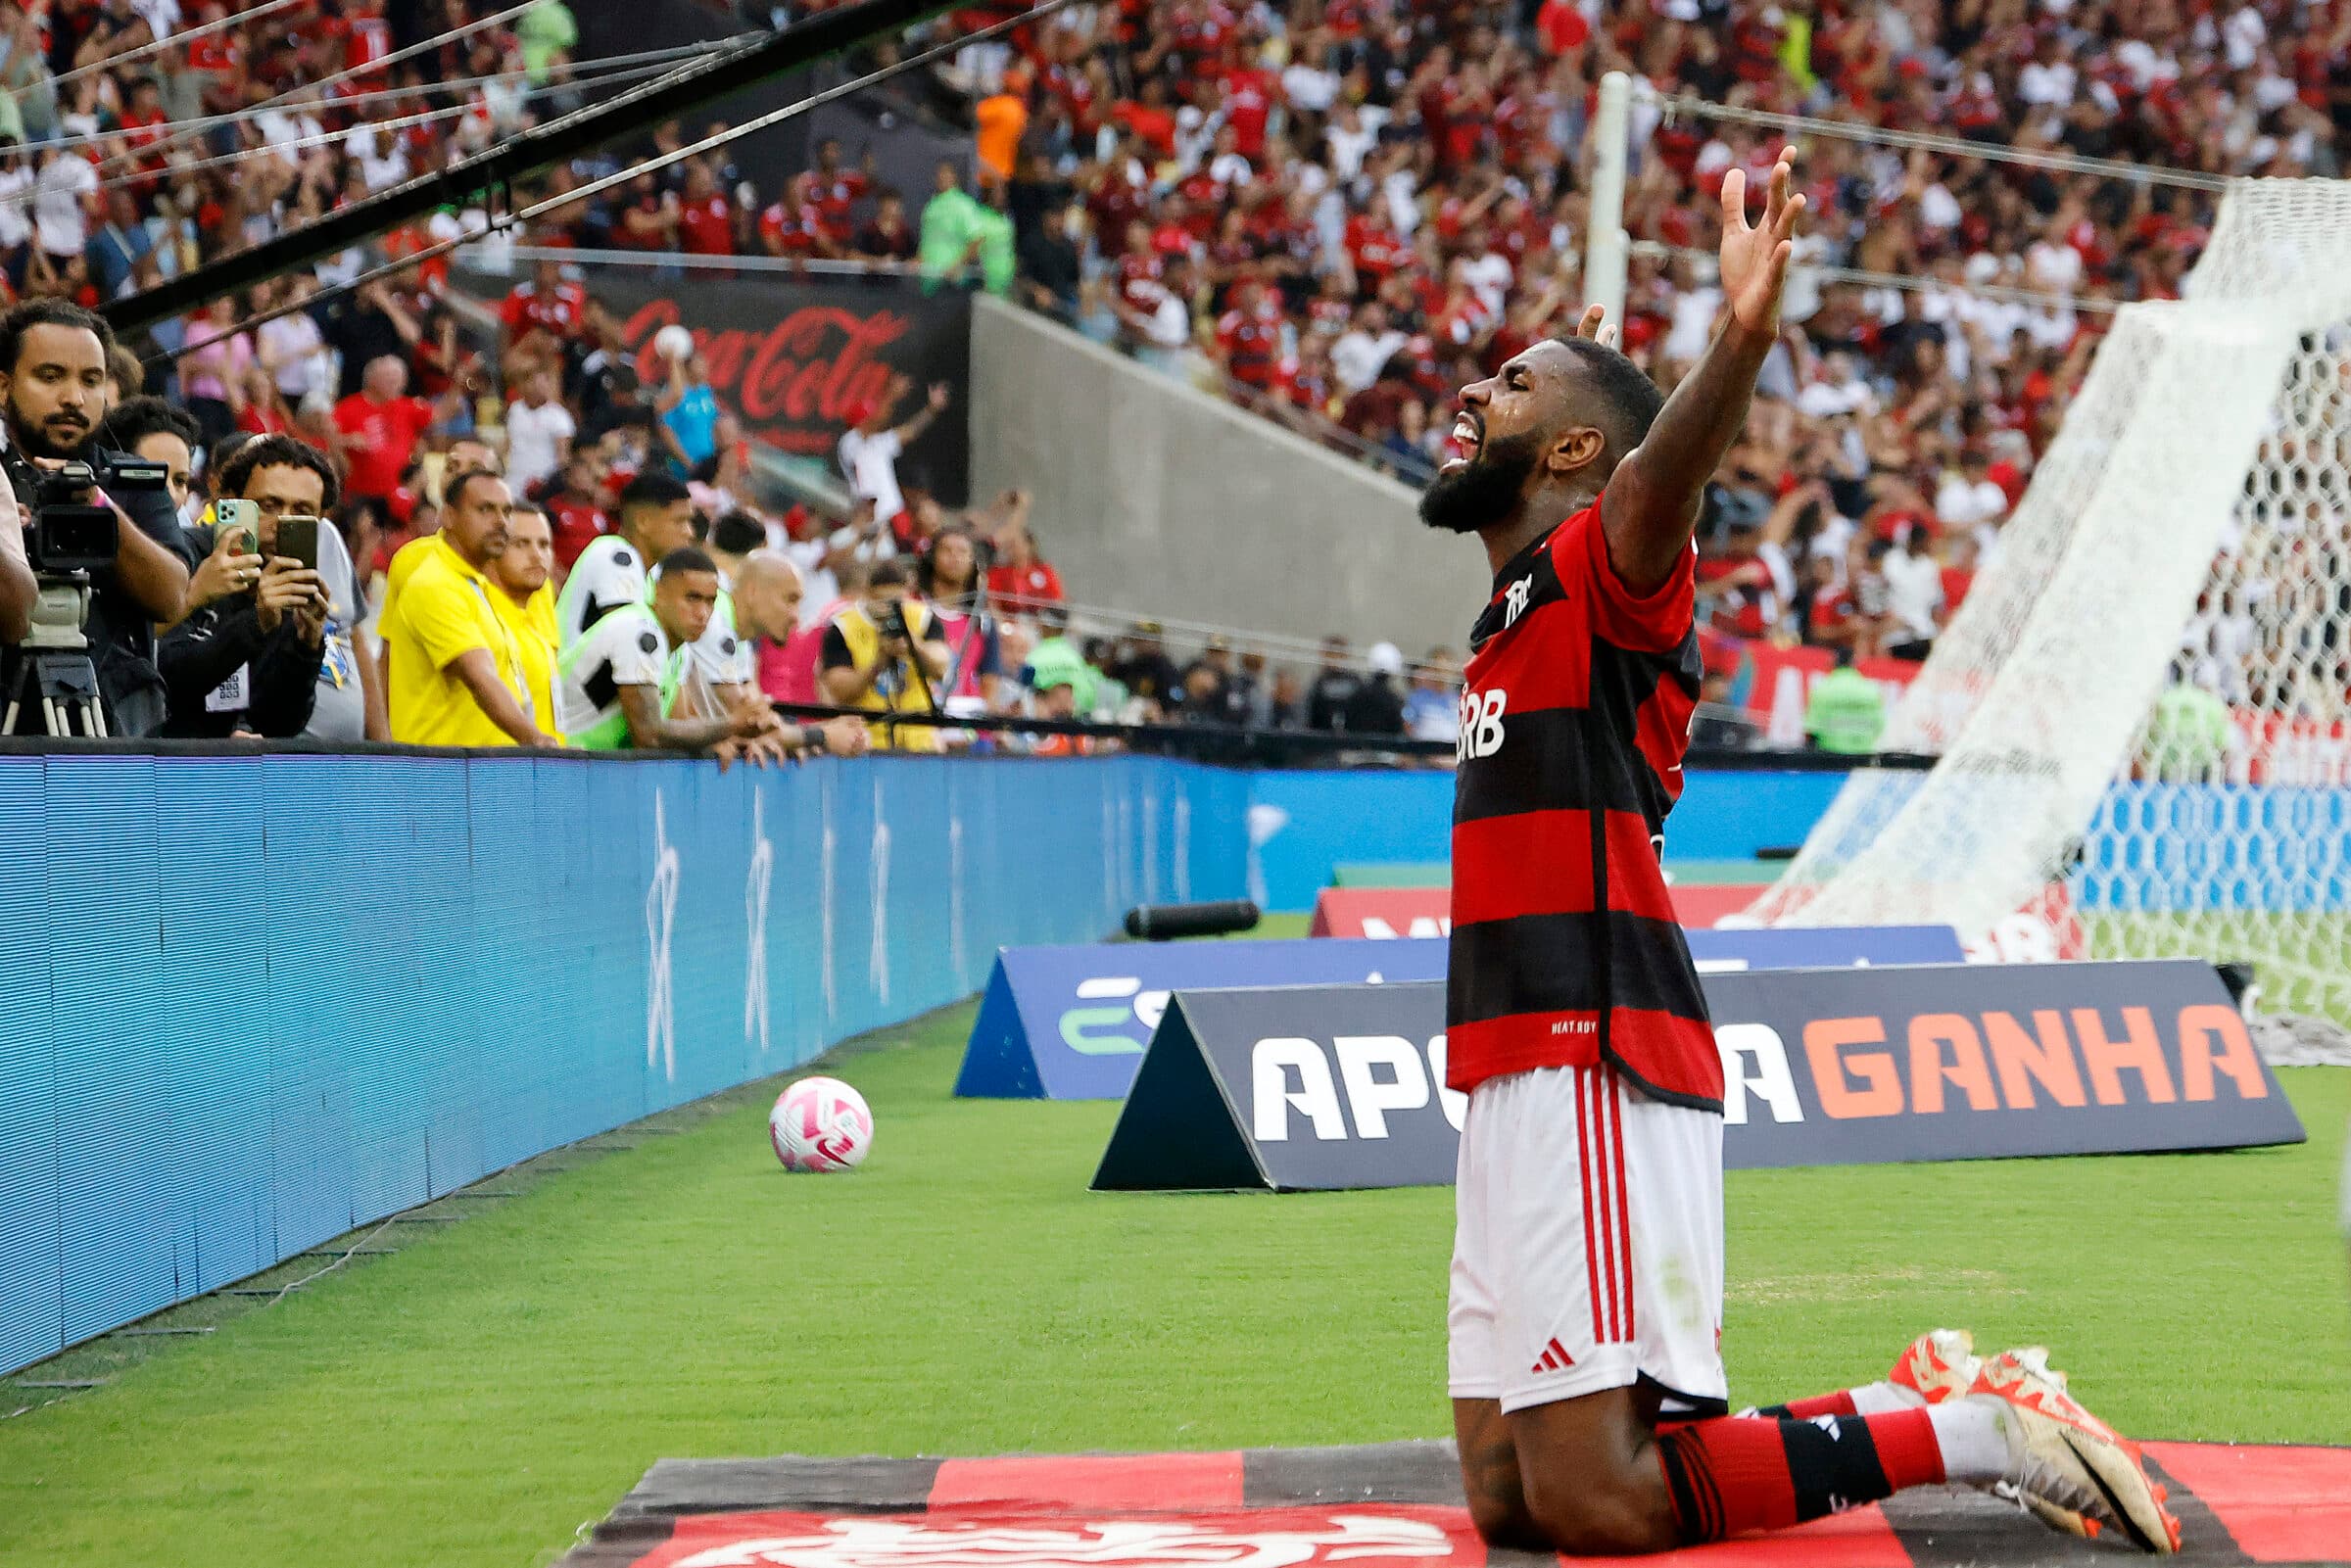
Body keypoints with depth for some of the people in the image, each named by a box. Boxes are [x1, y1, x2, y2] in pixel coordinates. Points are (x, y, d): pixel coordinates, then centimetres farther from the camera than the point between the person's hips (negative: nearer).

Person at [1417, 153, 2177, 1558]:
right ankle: (1927, 1411, 15)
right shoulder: (1516, 611, 22)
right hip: (1515, 1077, 10)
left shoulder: (1604, 567, -5)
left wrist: (1742, 336, -50)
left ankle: (1979, 1432, -5)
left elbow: (1664, 475, -30)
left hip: (1596, 1073, -10)